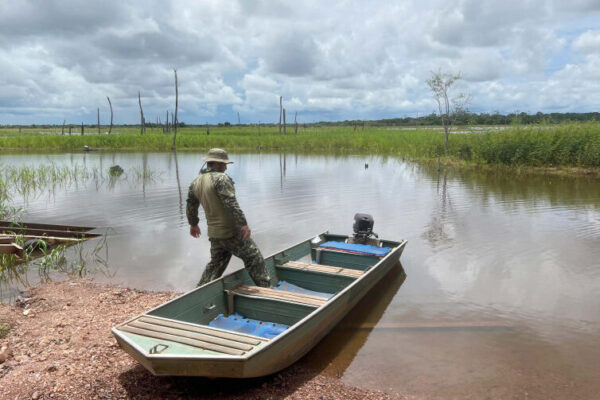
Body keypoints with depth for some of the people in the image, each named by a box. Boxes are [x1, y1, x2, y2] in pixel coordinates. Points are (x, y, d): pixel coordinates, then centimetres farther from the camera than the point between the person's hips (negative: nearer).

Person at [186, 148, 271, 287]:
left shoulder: (196, 182, 10)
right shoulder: (221, 178, -16)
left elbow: (191, 206, 21)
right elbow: (231, 203, -26)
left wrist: (193, 224, 35)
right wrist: (243, 224, -25)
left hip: (214, 234, 8)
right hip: (232, 232, -8)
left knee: (215, 264, 22)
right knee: (254, 259, 5)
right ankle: (265, 288, 9)